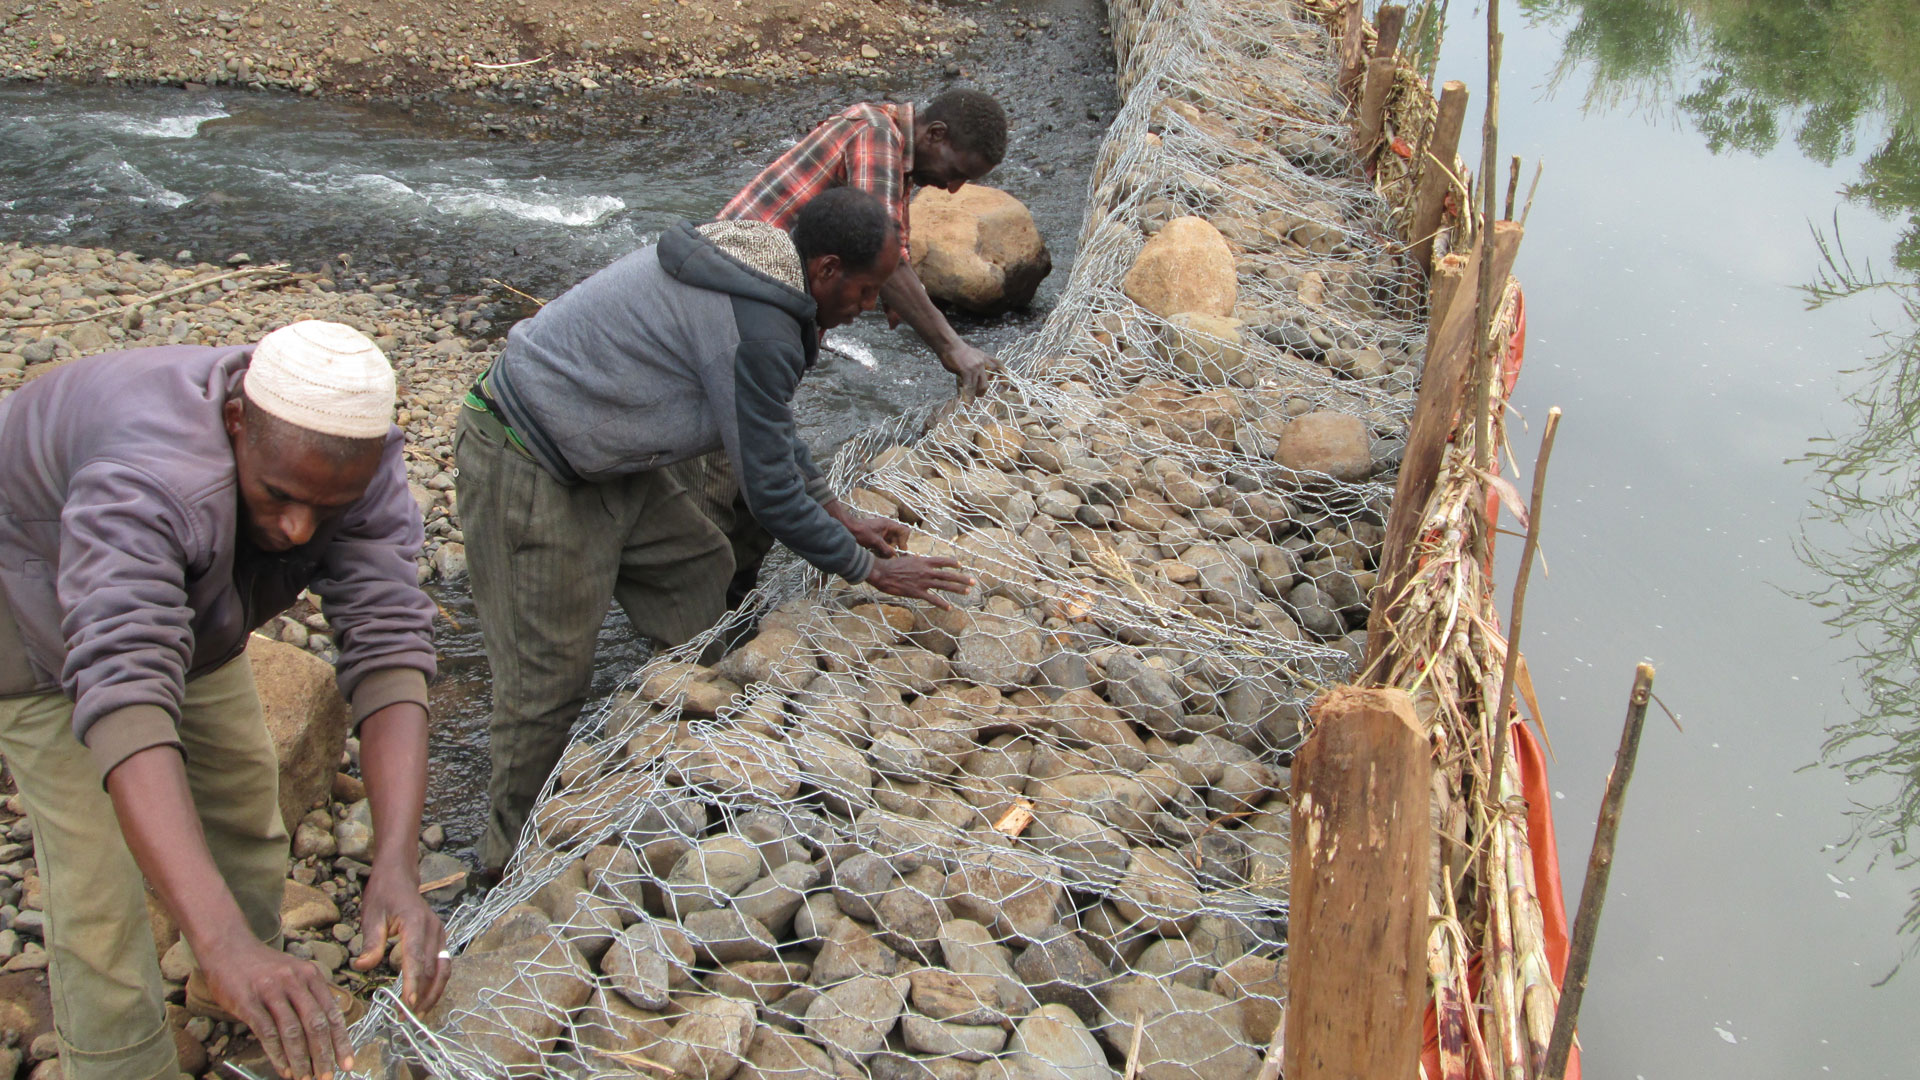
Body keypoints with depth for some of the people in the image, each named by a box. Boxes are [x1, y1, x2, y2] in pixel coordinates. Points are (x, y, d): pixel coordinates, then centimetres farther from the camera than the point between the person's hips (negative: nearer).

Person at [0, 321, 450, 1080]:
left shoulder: (353, 459, -29)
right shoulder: (150, 478, -46)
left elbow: (388, 640, -37)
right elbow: (123, 694, -57)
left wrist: (396, 868, -49)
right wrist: (223, 940, -66)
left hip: (181, 593, 5)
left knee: (243, 785, 14)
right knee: (95, 868, -8)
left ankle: (235, 995, 38)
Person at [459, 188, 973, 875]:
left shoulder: (755, 266, 5)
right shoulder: (757, 329, -27)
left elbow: (771, 427, 19)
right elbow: (769, 489, -20)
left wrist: (838, 515, 19)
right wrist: (868, 568, -8)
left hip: (595, 456, 10)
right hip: (528, 471, -10)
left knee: (695, 566, 14)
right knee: (551, 676, 0)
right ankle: (512, 856, 19)